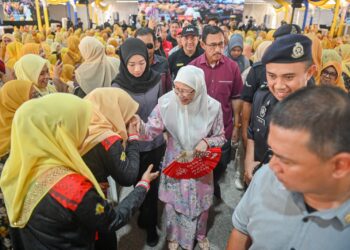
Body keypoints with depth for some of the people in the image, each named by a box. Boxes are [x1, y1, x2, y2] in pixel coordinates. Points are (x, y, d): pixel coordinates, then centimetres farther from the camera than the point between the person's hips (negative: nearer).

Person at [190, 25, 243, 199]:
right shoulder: (192, 67, -11)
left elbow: (236, 98, -1)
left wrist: (236, 126, 2)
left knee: (221, 165, 20)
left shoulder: (232, 66, -9)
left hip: (224, 128, 1)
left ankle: (213, 185, 50)